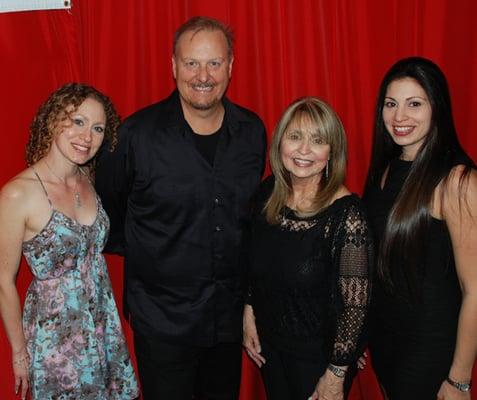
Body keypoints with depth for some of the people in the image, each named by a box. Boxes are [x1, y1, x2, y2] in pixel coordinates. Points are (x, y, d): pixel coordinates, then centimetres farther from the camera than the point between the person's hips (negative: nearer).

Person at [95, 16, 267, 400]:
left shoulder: (252, 131, -2)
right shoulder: (137, 134, -14)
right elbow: (104, 205, 0)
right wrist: (135, 251, 1)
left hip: (230, 316, 4)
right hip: (163, 321, -3)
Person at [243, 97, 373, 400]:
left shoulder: (347, 213, -24)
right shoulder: (269, 192, -7)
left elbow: (356, 303, -19)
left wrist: (336, 375, -15)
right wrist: (249, 313, 2)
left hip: (320, 354, -5)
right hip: (269, 343, 5)